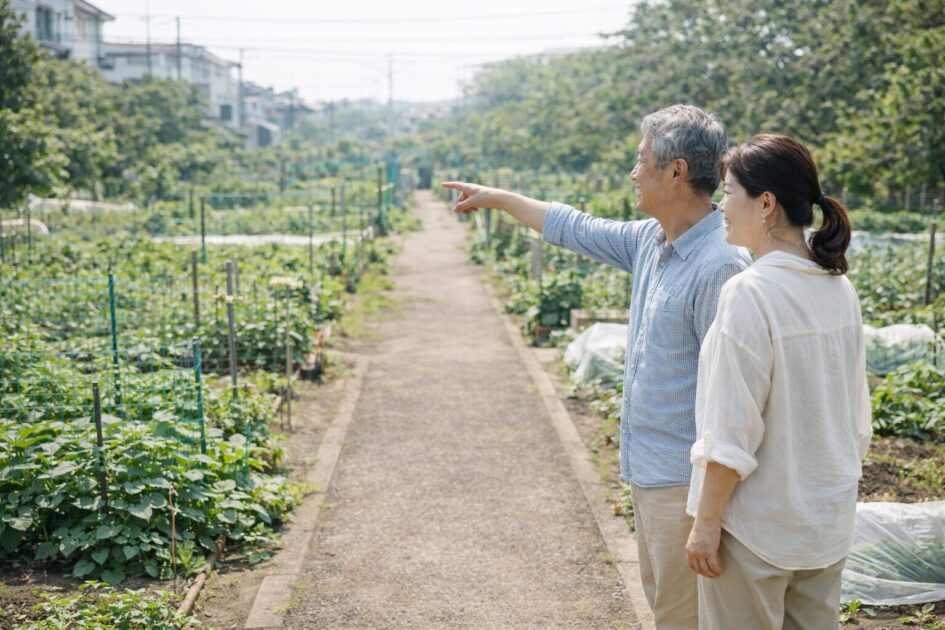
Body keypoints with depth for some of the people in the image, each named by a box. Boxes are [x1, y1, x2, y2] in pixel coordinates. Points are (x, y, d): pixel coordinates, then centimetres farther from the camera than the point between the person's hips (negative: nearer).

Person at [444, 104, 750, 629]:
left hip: (684, 479, -9)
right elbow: (577, 229, 21)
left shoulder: (719, 265, -23)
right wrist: (498, 198, 29)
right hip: (645, 467, 9)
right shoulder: (649, 241, 5)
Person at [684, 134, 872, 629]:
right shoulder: (839, 288, 1)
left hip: (758, 527, -7)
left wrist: (706, 523, -12)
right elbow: (855, 412, 10)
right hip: (829, 518, 7)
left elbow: (731, 432, -21)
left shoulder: (750, 293, -21)